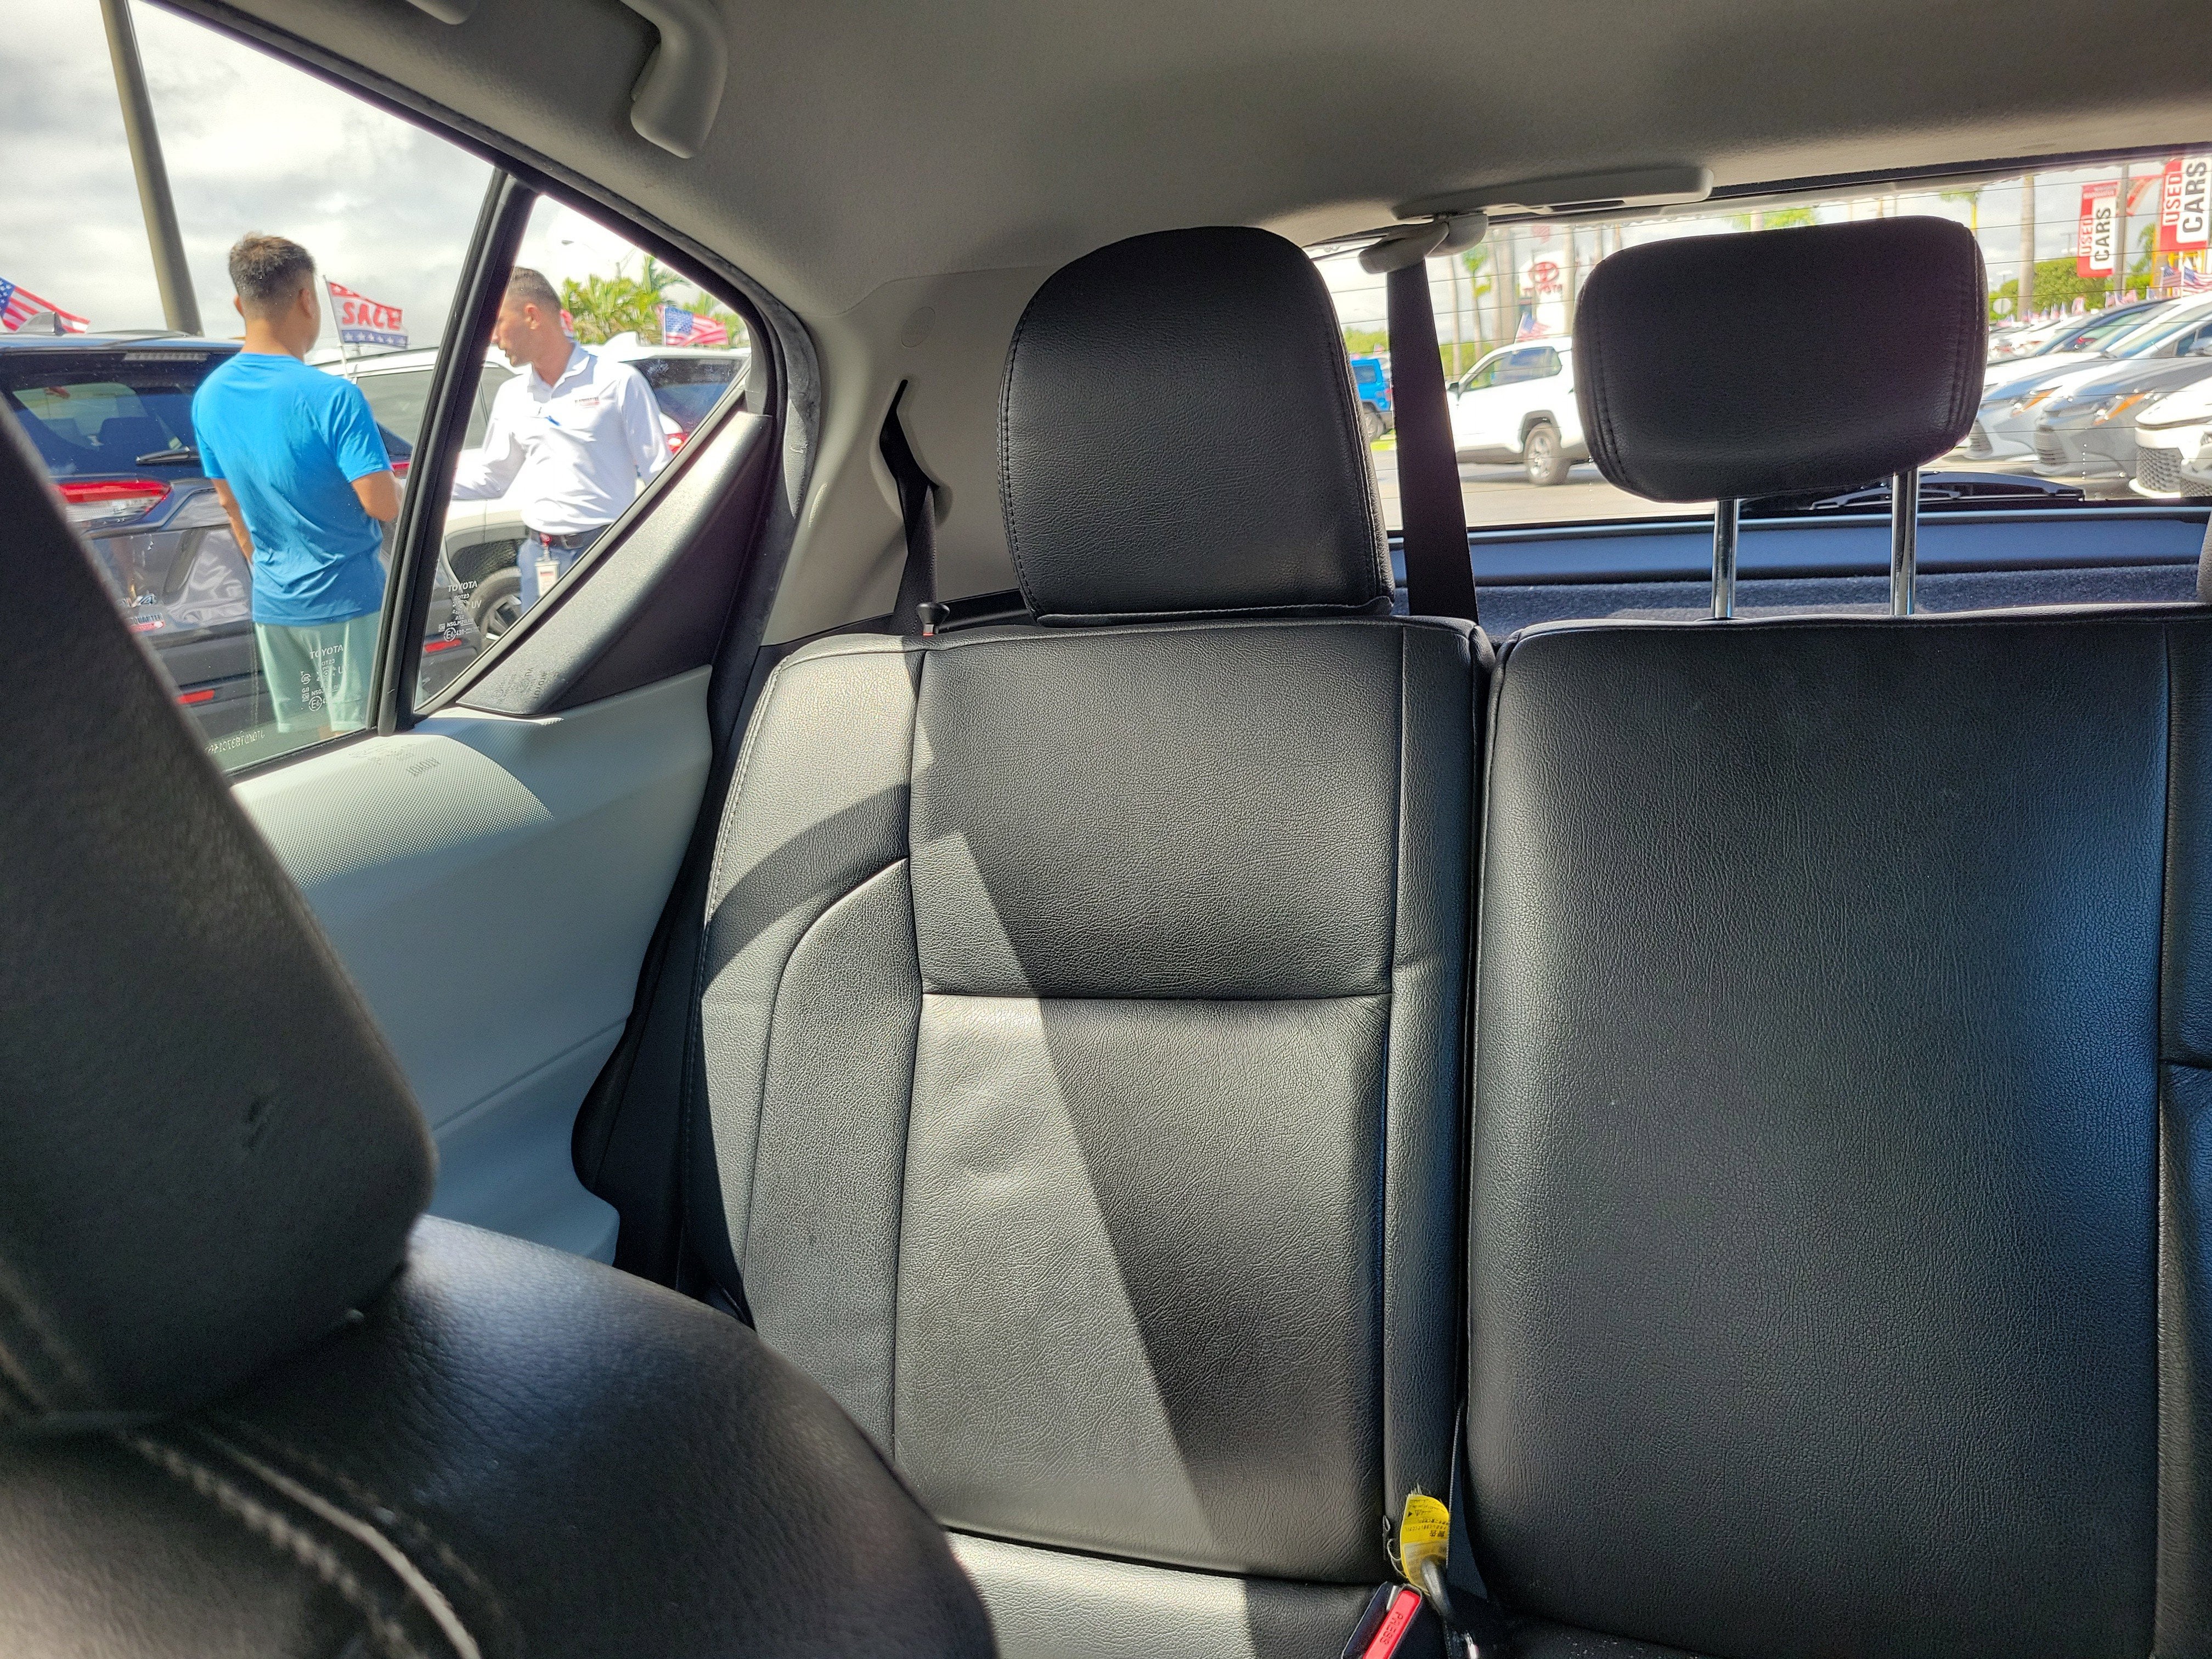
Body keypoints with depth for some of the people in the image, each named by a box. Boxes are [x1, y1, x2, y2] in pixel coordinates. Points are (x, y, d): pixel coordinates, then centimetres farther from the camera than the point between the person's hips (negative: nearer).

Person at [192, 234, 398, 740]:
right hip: (346, 602, -6)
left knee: (309, 747, 15)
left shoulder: (209, 397, 4)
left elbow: (230, 502, 14)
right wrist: (393, 482, 4)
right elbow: (384, 506, -19)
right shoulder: (332, 397, -18)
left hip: (274, 604, 7)